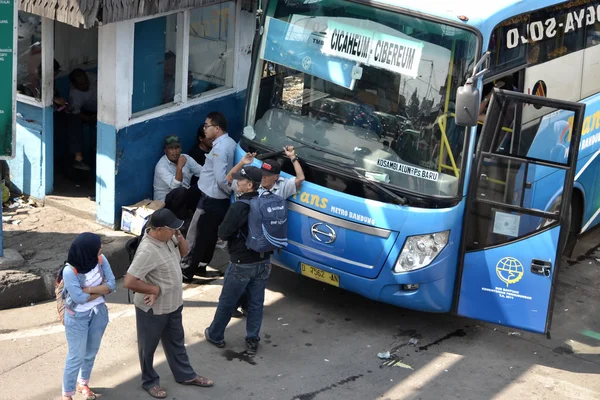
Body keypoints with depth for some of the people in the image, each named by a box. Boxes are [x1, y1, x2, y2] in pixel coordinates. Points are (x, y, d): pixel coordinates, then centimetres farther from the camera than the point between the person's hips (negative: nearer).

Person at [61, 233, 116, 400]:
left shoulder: (101, 260, -12)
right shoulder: (70, 271, -28)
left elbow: (111, 285, -13)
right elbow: (79, 298, -28)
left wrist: (89, 289, -25)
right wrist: (100, 289, -16)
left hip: (99, 312, 5)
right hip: (78, 317, -5)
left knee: (91, 353, 21)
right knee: (77, 356, 4)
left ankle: (83, 383, 43)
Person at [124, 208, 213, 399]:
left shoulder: (167, 237, -8)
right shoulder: (147, 251, -34)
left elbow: (183, 252, 10)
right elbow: (129, 282, -35)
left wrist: (179, 235, -10)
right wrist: (155, 289, -24)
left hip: (173, 304, 8)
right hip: (153, 309, -8)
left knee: (176, 341, 25)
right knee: (148, 346, 16)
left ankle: (185, 375, 43)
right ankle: (149, 381, 36)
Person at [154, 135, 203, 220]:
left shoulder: (186, 158, -2)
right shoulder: (161, 165, -21)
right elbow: (175, 186, -32)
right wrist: (179, 167, -39)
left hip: (184, 197, 6)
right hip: (165, 202, -6)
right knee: (181, 191, -36)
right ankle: (180, 218, -12)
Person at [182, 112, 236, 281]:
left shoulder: (219, 148, -25)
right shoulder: (230, 143, 6)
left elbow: (220, 179, -27)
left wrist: (232, 190, -12)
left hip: (211, 201, -9)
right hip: (220, 200, 10)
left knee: (198, 236, 1)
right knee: (210, 235, 19)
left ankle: (187, 271, 9)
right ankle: (200, 266, 31)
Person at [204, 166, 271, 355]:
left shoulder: (239, 207, -23)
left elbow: (223, 233, -19)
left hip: (242, 264, -6)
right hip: (263, 263, 6)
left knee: (226, 303, 13)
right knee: (256, 304, 15)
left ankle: (215, 335, 29)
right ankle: (252, 341, 22)